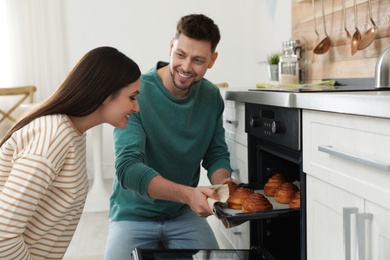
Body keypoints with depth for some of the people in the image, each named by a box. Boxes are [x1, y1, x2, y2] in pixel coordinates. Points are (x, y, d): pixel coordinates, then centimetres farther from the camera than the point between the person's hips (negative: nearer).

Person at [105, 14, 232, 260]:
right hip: (135, 214, -3)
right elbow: (127, 167, -29)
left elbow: (217, 154, 3)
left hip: (185, 214, 4)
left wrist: (224, 186, -20)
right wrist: (186, 194, -43)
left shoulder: (212, 97, -5)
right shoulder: (136, 93, -21)